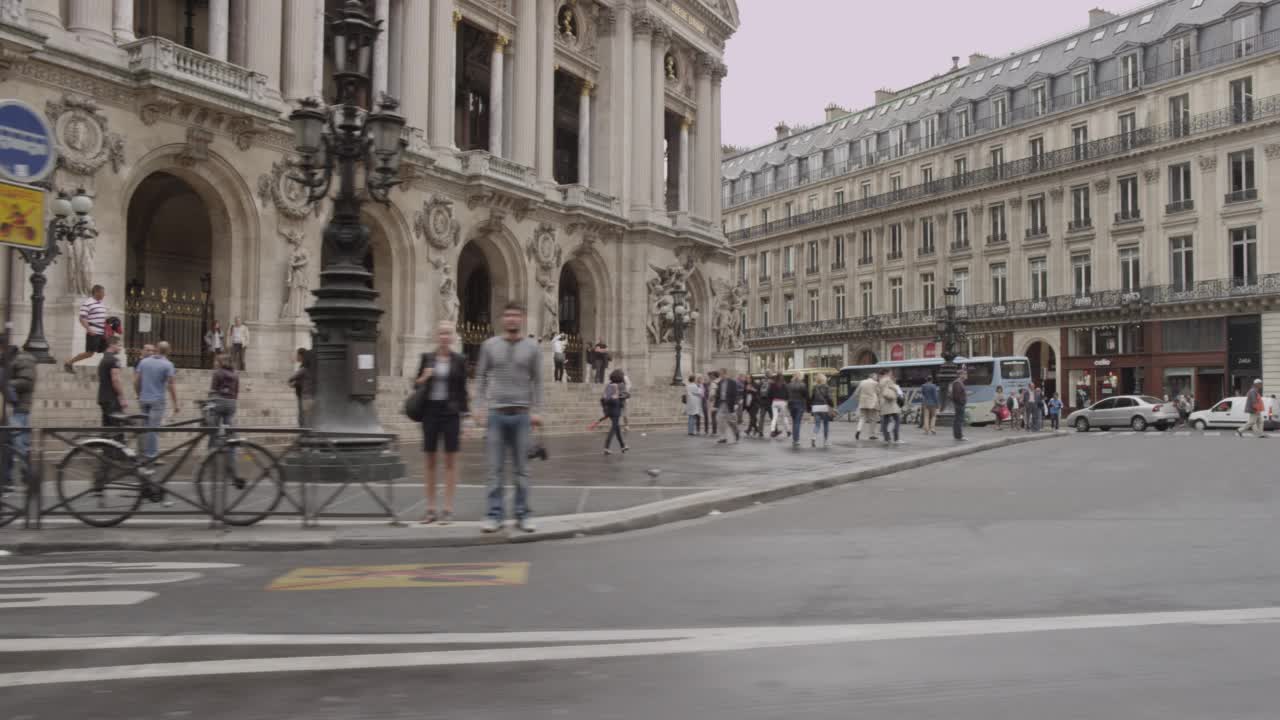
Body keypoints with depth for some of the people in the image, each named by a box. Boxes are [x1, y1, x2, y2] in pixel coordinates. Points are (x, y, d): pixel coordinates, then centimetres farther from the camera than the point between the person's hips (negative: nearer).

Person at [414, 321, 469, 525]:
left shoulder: (459, 360, 2)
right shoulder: (426, 358, 5)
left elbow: (462, 389, 4)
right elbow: (416, 384, 13)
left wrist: (465, 416, -1)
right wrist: (423, 378, -9)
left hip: (451, 412, -2)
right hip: (430, 411, 2)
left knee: (450, 461, 1)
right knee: (428, 460, 5)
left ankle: (448, 509, 7)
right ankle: (430, 509, 13)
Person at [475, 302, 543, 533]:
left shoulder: (531, 347, 4)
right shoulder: (490, 345, 5)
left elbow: (537, 381, 5)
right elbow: (481, 377, 8)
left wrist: (536, 410, -1)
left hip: (521, 414, 0)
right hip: (495, 413, 0)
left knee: (521, 468, 5)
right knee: (495, 468, 1)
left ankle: (523, 514, 11)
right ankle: (495, 514, 7)